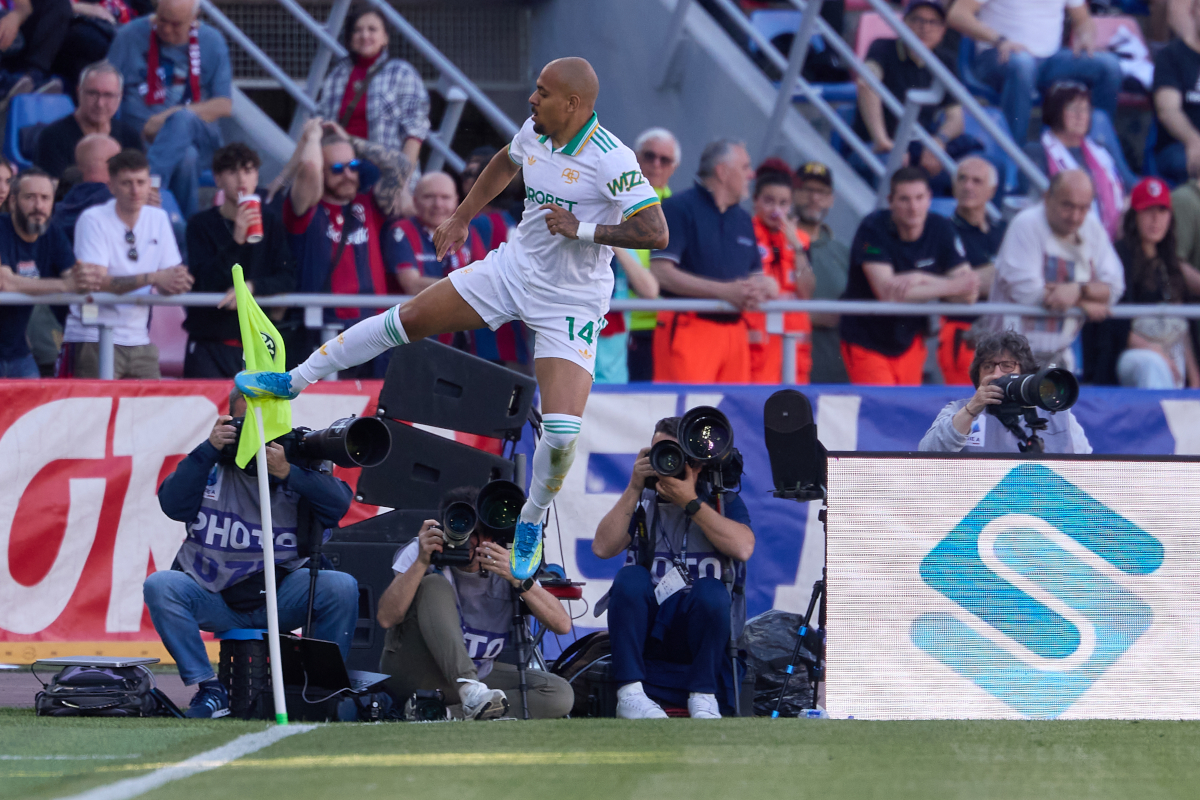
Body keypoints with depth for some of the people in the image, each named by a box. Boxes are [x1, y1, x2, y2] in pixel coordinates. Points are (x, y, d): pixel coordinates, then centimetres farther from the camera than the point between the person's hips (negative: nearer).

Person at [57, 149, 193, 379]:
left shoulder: (158, 219, 8)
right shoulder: (93, 220, -8)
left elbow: (164, 287, 6)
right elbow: (97, 283, -20)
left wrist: (177, 282, -18)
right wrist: (152, 277, -28)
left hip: (139, 341, 5)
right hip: (93, 340, -5)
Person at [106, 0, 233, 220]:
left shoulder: (212, 42, 6)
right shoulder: (131, 35, 5)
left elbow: (224, 105, -1)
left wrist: (170, 118, -15)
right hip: (141, 140, 0)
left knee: (182, 120, -37)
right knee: (186, 159, -35)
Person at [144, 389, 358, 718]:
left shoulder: (299, 463, 4)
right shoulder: (211, 464, 7)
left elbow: (339, 504, -11)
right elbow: (173, 504, -9)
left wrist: (287, 473, -22)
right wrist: (209, 449, -14)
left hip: (281, 597, -1)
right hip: (214, 596, 1)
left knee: (342, 587, -25)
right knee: (159, 585, -26)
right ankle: (209, 691, -20)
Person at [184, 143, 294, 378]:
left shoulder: (271, 224, 9)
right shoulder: (201, 225, 0)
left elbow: (287, 279, 1)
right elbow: (204, 282, -12)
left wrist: (251, 286, -18)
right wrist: (236, 241, -24)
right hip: (210, 346, -2)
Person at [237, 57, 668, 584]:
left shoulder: (611, 160, -25)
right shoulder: (534, 132, -4)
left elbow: (656, 232, -27)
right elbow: (506, 163, 21)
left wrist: (582, 229, -30)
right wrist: (461, 218, 21)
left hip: (570, 303, -6)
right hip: (514, 269, 6)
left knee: (561, 433, -19)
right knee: (406, 319, 1)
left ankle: (531, 526, 8)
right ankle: (293, 381, 16)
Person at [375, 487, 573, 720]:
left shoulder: (508, 563, -6)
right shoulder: (422, 551, -12)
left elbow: (562, 624, -15)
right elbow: (386, 618, -23)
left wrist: (517, 578, -28)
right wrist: (421, 562, -32)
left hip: (477, 673, 3)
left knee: (560, 694, -18)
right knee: (434, 584, -27)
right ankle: (469, 691, -42)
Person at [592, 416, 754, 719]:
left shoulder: (723, 500, 3)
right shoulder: (642, 502, 8)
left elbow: (743, 548, -17)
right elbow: (603, 547, -7)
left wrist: (690, 503, -18)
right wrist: (634, 489, -11)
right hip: (648, 627, 2)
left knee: (711, 591, -32)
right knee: (630, 578, -27)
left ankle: (703, 696, -20)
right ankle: (630, 694, -28)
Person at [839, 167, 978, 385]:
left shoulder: (941, 229, -6)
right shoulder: (873, 229, -19)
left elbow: (969, 294, -12)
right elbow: (888, 293, -30)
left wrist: (921, 279, -28)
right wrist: (953, 287, -29)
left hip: (909, 341, 4)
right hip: (866, 341, -4)